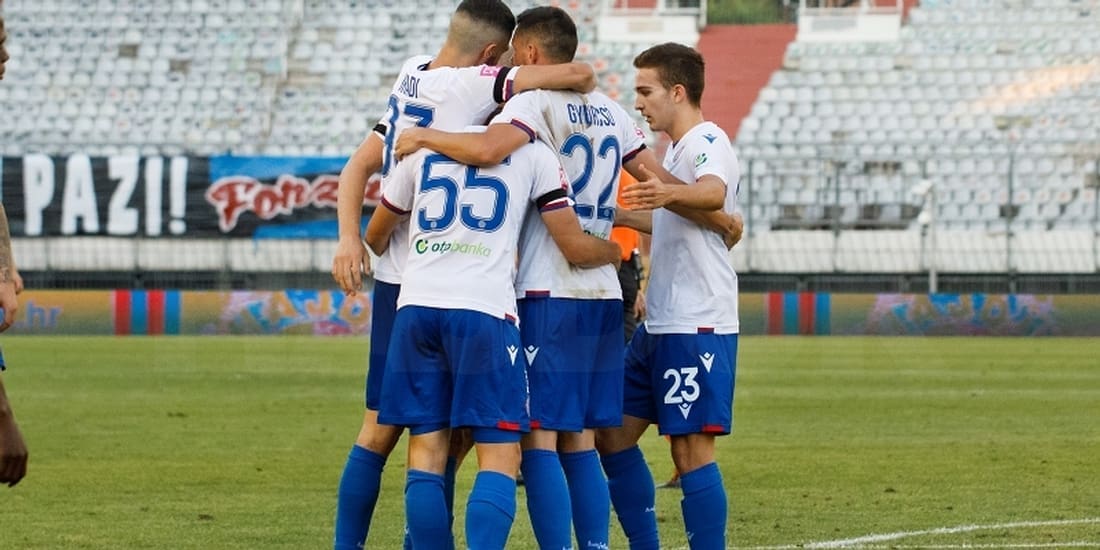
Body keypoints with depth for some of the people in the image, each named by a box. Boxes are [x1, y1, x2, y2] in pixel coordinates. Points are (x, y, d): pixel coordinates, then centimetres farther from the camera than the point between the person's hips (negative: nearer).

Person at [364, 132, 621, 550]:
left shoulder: (425, 148, 19)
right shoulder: (534, 155, 9)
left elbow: (376, 238, 30)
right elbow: (575, 248, 7)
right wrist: (613, 251, 30)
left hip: (417, 306, 3)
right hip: (483, 310, -3)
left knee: (426, 450, 8)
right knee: (500, 457, -2)